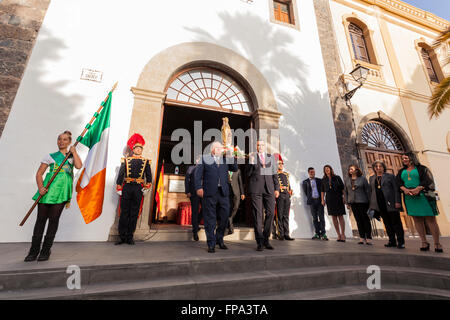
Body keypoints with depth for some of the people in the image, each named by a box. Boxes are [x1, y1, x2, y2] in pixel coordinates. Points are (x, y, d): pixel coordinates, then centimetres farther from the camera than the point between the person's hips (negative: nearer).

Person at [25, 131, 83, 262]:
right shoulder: (50, 156, 11)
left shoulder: (72, 156, 13)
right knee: (41, 219, 2)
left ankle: (46, 250, 11)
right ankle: (34, 251, 13)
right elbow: (39, 173, 6)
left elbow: (79, 166, -10)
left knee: (54, 219, 1)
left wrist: (73, 151, -2)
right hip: (48, 190, 0)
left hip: (62, 192, 0)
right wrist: (40, 188, -9)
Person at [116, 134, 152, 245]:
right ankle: (122, 237, 12)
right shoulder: (125, 160, 11)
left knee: (134, 214, 4)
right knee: (124, 213, 2)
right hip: (126, 188, 0)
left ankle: (130, 237, 13)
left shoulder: (146, 162, 11)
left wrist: (146, 187, -3)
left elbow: (148, 176, 8)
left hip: (139, 189, 0)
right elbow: (120, 175, 7)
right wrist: (119, 189, 1)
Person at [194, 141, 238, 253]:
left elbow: (235, 169, 9)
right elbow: (197, 174, 1)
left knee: (224, 217, 8)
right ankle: (211, 244, 16)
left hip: (223, 192, 4)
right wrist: (199, 187, -10)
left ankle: (220, 239, 29)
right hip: (209, 193, -3)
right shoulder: (204, 158, 8)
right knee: (210, 219, 3)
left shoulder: (226, 159, 18)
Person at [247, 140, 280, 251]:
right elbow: (248, 174, 4)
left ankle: (266, 240, 16)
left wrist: (277, 188, 8)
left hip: (269, 188, 3)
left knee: (270, 213, 0)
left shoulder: (271, 157, 16)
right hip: (256, 188, -3)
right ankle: (259, 242, 8)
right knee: (257, 214, -1)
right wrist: (251, 163, -12)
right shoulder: (252, 157, 8)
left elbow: (274, 173, 15)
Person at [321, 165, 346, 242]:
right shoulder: (323, 180, 8)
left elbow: (343, 188, 2)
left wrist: (344, 197, -6)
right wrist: (322, 200, 6)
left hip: (338, 199, -2)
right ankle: (338, 235, 11)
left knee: (340, 216, -3)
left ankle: (343, 234, 3)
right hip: (329, 200, 2)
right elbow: (322, 190, 12)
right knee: (334, 217, 3)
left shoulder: (337, 178, 3)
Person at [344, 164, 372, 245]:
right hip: (353, 203, 4)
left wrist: (369, 201, -5)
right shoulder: (347, 180, 8)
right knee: (358, 220, 7)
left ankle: (368, 238, 9)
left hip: (362, 202, -3)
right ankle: (362, 238, 14)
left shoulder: (362, 178, -3)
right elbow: (345, 191, 11)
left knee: (365, 219, 1)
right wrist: (347, 202, 8)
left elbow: (368, 190, -1)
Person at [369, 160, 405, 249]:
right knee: (387, 223, 9)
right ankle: (392, 241, 16)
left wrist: (397, 201, -13)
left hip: (390, 203, -4)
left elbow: (396, 189, -3)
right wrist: (372, 204, 10)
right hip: (380, 204, 4)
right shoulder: (372, 178, 14)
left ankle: (401, 242, 10)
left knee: (396, 222, 1)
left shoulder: (390, 176, 3)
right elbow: (371, 191, 15)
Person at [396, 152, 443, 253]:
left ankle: (437, 243, 3)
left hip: (422, 195, -3)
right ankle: (424, 243, 8)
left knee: (430, 218, -4)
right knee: (417, 219, 3)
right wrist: (405, 189, -12)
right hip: (409, 197, 4)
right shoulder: (401, 171, 17)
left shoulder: (421, 168, 6)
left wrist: (417, 189, -20)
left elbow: (428, 180, -5)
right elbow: (398, 183, 8)